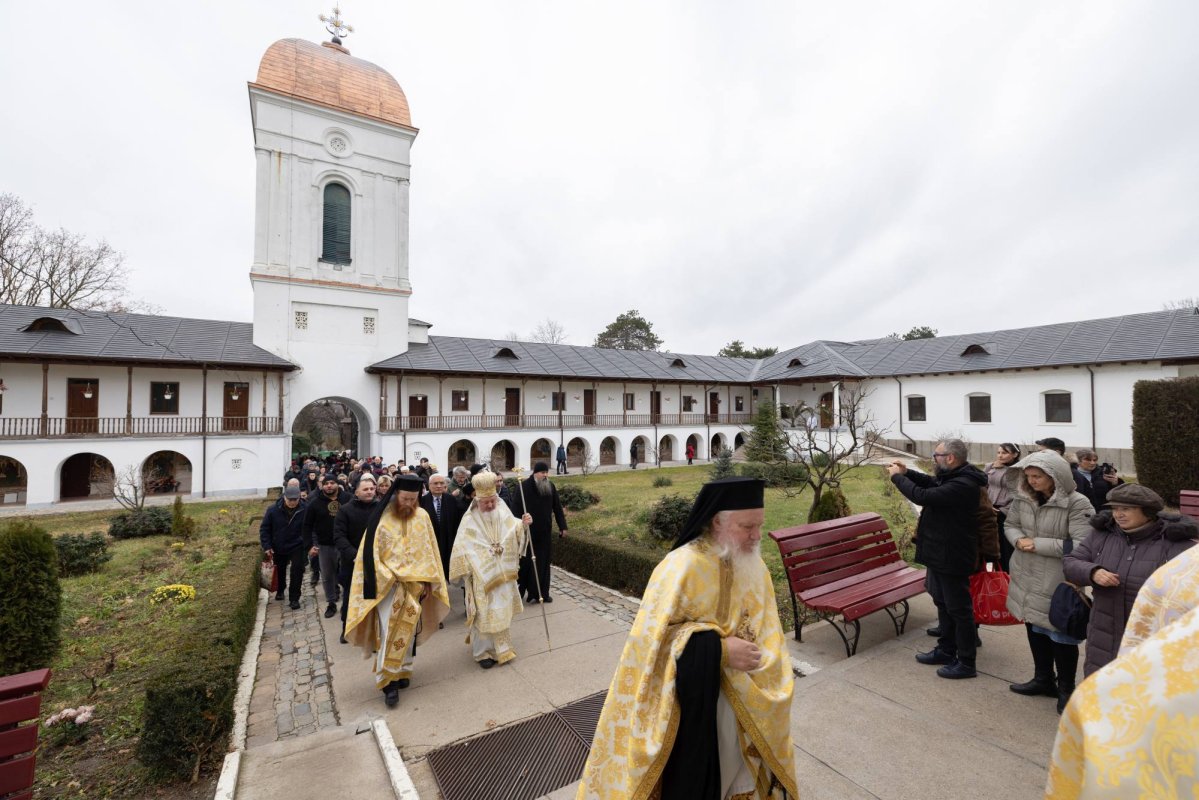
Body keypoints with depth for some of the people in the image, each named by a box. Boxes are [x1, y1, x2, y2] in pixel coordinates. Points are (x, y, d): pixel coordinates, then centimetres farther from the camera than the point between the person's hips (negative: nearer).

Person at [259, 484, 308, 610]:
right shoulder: (273, 510, -15)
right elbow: (264, 529, -6)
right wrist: (267, 546, -9)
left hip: (297, 547, -3)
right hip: (278, 548, 3)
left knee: (297, 571, -11)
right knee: (280, 570, 23)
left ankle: (294, 598, 4)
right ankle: (280, 590, 50)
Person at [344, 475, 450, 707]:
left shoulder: (422, 516, 0)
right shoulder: (382, 517, -10)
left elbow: (429, 551, 5)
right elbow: (372, 553, -7)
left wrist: (427, 581, 2)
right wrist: (385, 579, -13)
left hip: (414, 585, 3)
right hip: (388, 586, -3)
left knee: (407, 631, 14)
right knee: (389, 633, -5)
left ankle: (402, 671, 30)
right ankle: (388, 680, 8)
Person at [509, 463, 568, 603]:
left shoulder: (551, 487, 3)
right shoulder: (524, 486, -11)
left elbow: (557, 507, 8)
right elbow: (516, 507, -14)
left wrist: (562, 526, 8)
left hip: (545, 531, 4)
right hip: (528, 531, -4)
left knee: (543, 561, 9)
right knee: (526, 561, 3)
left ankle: (542, 593, 19)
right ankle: (520, 591, 20)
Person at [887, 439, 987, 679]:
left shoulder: (962, 485, -27)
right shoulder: (952, 478, 5)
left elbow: (922, 496, -31)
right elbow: (931, 483, 22)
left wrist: (897, 477, -17)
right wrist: (906, 472, 5)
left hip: (952, 557, -10)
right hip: (940, 554, 10)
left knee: (959, 609, 4)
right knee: (943, 603, 21)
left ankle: (967, 663, 19)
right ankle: (946, 650, 35)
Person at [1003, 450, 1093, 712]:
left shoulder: (1077, 504, -19)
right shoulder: (1023, 497, -1)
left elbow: (1082, 546, -23)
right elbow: (1010, 524, 10)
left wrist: (1039, 544, -23)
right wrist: (1018, 539, -10)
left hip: (1059, 582, -6)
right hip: (1027, 577, 6)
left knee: (1062, 635, 9)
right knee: (1035, 627, 19)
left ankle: (1066, 688, 30)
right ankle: (1043, 680, 38)